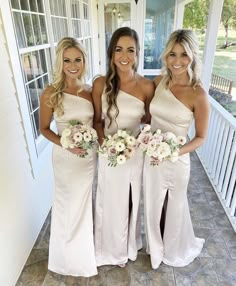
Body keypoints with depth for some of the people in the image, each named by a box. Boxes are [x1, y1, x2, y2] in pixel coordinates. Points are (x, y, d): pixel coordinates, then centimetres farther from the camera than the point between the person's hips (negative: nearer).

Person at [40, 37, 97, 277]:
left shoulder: (90, 91, -4)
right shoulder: (50, 93, -13)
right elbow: (44, 129, -5)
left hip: (89, 155, 3)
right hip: (65, 157, -2)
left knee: (86, 201, 19)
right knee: (68, 203, 16)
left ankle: (85, 247, 49)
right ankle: (70, 253, 45)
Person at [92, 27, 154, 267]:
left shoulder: (146, 86, -11)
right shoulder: (101, 84, -10)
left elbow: (150, 119, 3)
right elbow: (97, 120, -2)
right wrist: (103, 142, -17)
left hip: (136, 154, 0)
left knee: (133, 201, 20)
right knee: (112, 202, 18)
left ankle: (131, 243, 53)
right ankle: (115, 249, 49)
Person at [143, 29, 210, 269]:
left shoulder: (198, 94, -17)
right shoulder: (159, 81, -5)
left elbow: (200, 137, -10)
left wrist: (176, 151, -25)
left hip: (176, 160, -4)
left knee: (175, 206, 20)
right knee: (152, 205, 22)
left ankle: (176, 249, 54)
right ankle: (155, 246, 54)